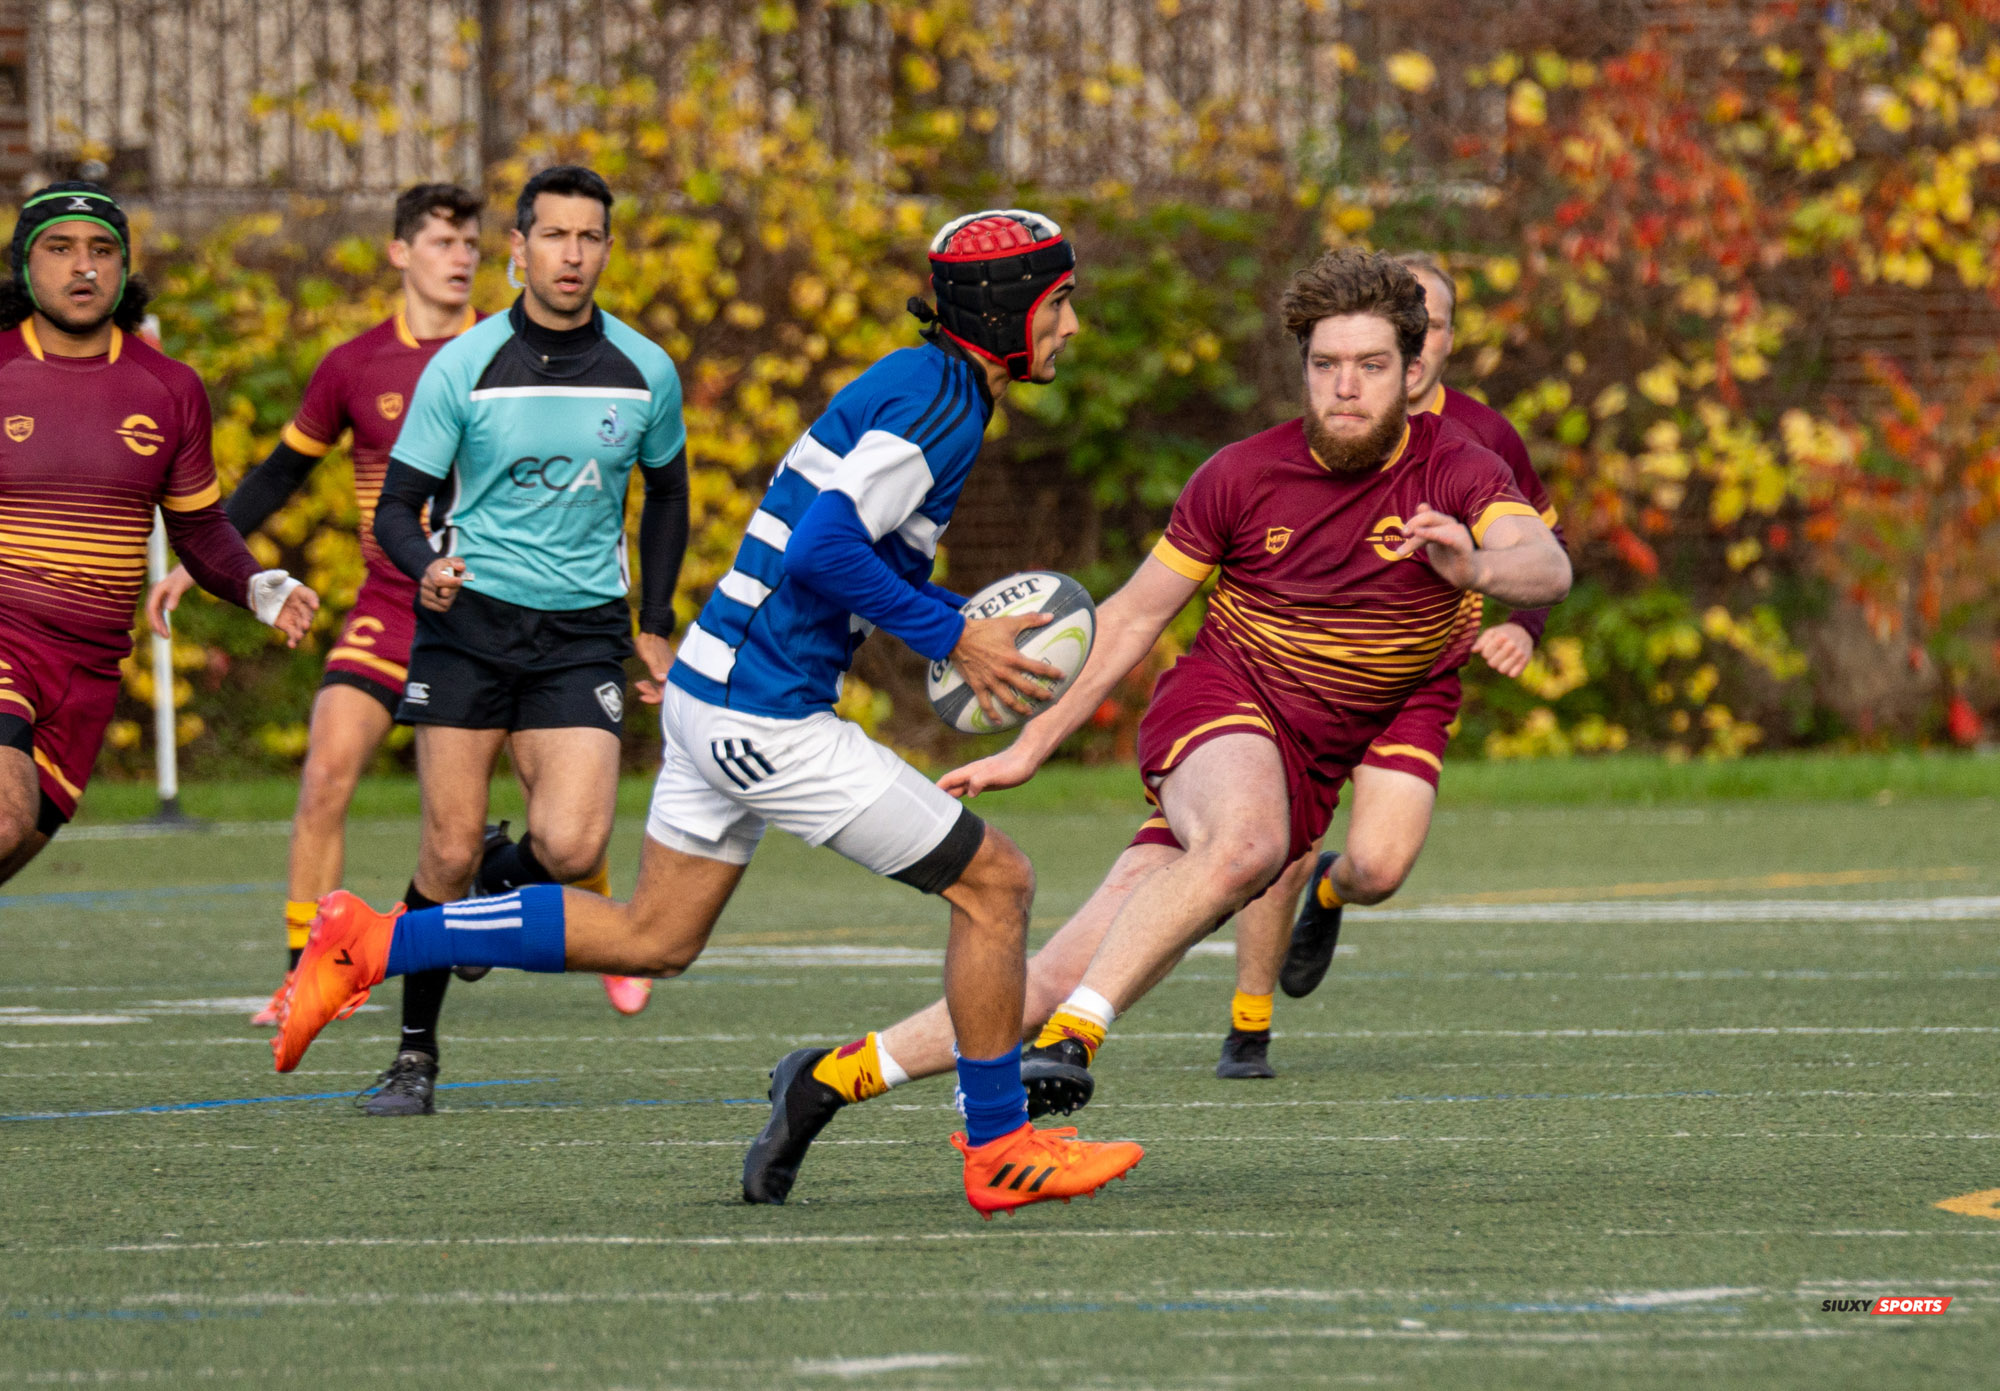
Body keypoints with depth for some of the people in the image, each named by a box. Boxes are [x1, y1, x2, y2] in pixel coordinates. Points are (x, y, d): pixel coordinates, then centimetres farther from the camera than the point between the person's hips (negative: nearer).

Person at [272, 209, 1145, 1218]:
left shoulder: (917, 383, 16)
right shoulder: (938, 398, -15)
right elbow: (823, 550, -25)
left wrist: (970, 628, 11)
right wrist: (950, 638, -18)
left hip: (715, 691, 10)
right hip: (768, 713, -10)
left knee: (653, 938, 18)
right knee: (994, 884, -3)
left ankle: (371, 946, 18)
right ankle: (1000, 1151, 7)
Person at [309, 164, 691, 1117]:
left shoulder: (644, 373, 2)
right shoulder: (462, 368, -5)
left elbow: (666, 495, 19)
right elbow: (398, 507, -2)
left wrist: (655, 626, 16)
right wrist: (428, 565, -24)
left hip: (581, 633, 1)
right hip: (467, 619, -1)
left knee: (572, 848, -16)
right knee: (449, 852, -5)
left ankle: (500, 879, 22)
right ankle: (415, 1054, 12)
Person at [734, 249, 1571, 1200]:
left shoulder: (1456, 477, -7)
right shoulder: (1242, 477, -3)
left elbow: (1547, 568, -27)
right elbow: (1133, 618, 8)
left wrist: (1481, 567, -50)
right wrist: (1030, 747, 8)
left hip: (1307, 778, 1)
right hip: (1218, 702, -1)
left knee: (1067, 975, -6)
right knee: (1246, 839, -40)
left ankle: (832, 1078, 5)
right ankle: (1074, 1034, -36)